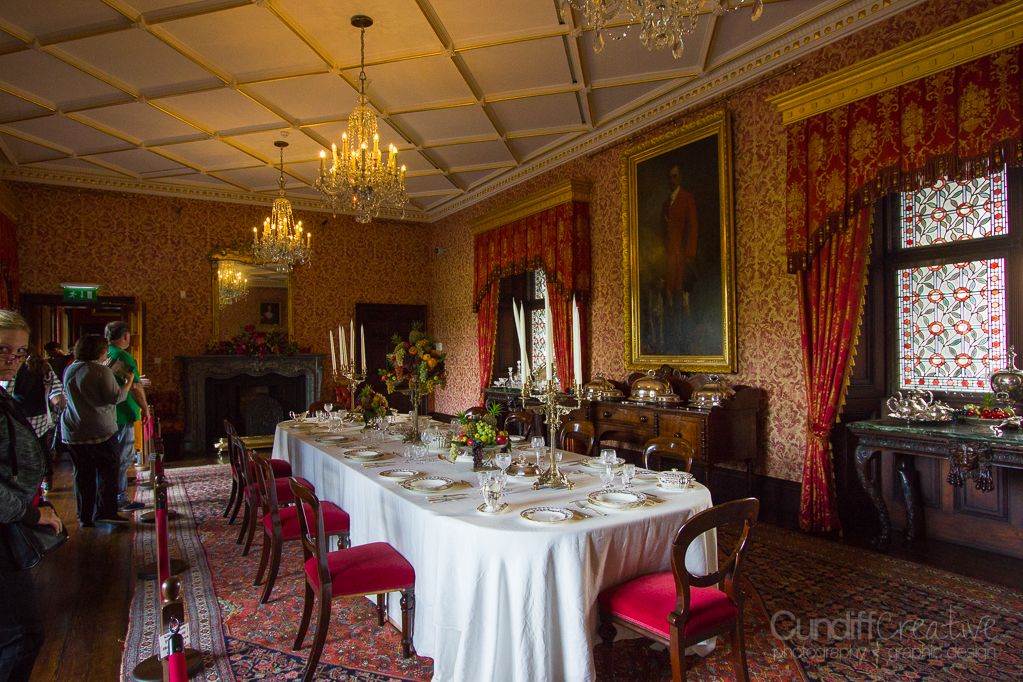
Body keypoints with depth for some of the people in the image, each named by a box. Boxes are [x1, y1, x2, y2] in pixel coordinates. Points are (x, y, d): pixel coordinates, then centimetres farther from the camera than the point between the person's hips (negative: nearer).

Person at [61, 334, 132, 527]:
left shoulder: (68, 371, 10)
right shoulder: (101, 370, -12)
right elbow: (114, 397, -15)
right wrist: (128, 382, 0)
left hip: (72, 432, 7)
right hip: (100, 430, -7)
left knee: (82, 474, 11)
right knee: (108, 468, 4)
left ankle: (85, 517, 16)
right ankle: (105, 511, 0)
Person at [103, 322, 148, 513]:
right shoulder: (124, 358, -17)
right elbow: (135, 388, -19)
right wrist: (145, 408, -8)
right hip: (123, 414, -8)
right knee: (123, 457, -1)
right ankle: (119, 499, 5)